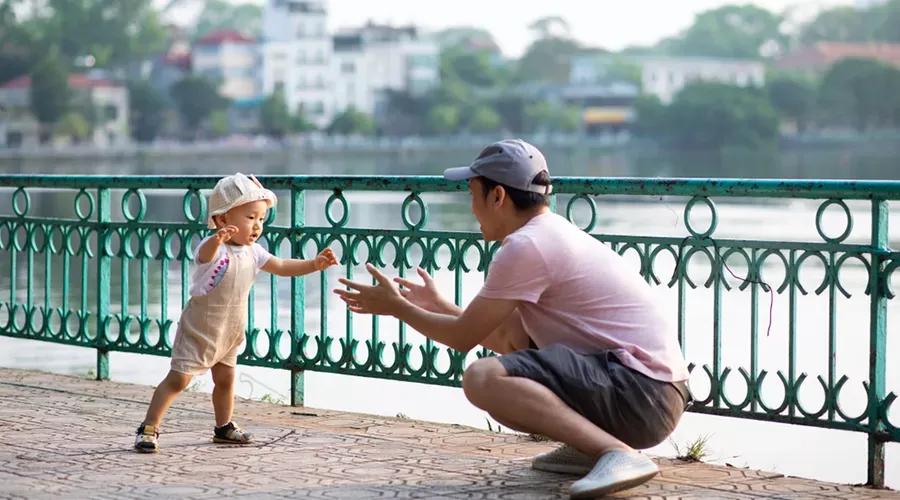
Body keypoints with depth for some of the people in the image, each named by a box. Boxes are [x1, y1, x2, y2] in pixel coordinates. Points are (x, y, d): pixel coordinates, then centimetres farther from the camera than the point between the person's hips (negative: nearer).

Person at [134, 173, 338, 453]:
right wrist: (217, 239, -73)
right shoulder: (213, 248, -25)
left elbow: (282, 267, 9)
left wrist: (314, 264, -4)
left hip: (230, 333, 7)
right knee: (178, 379, -9)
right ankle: (148, 430, -5)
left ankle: (224, 427, 34)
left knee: (225, 379, 17)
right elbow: (206, 254, -49)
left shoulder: (253, 253, 0)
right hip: (199, 330, -7)